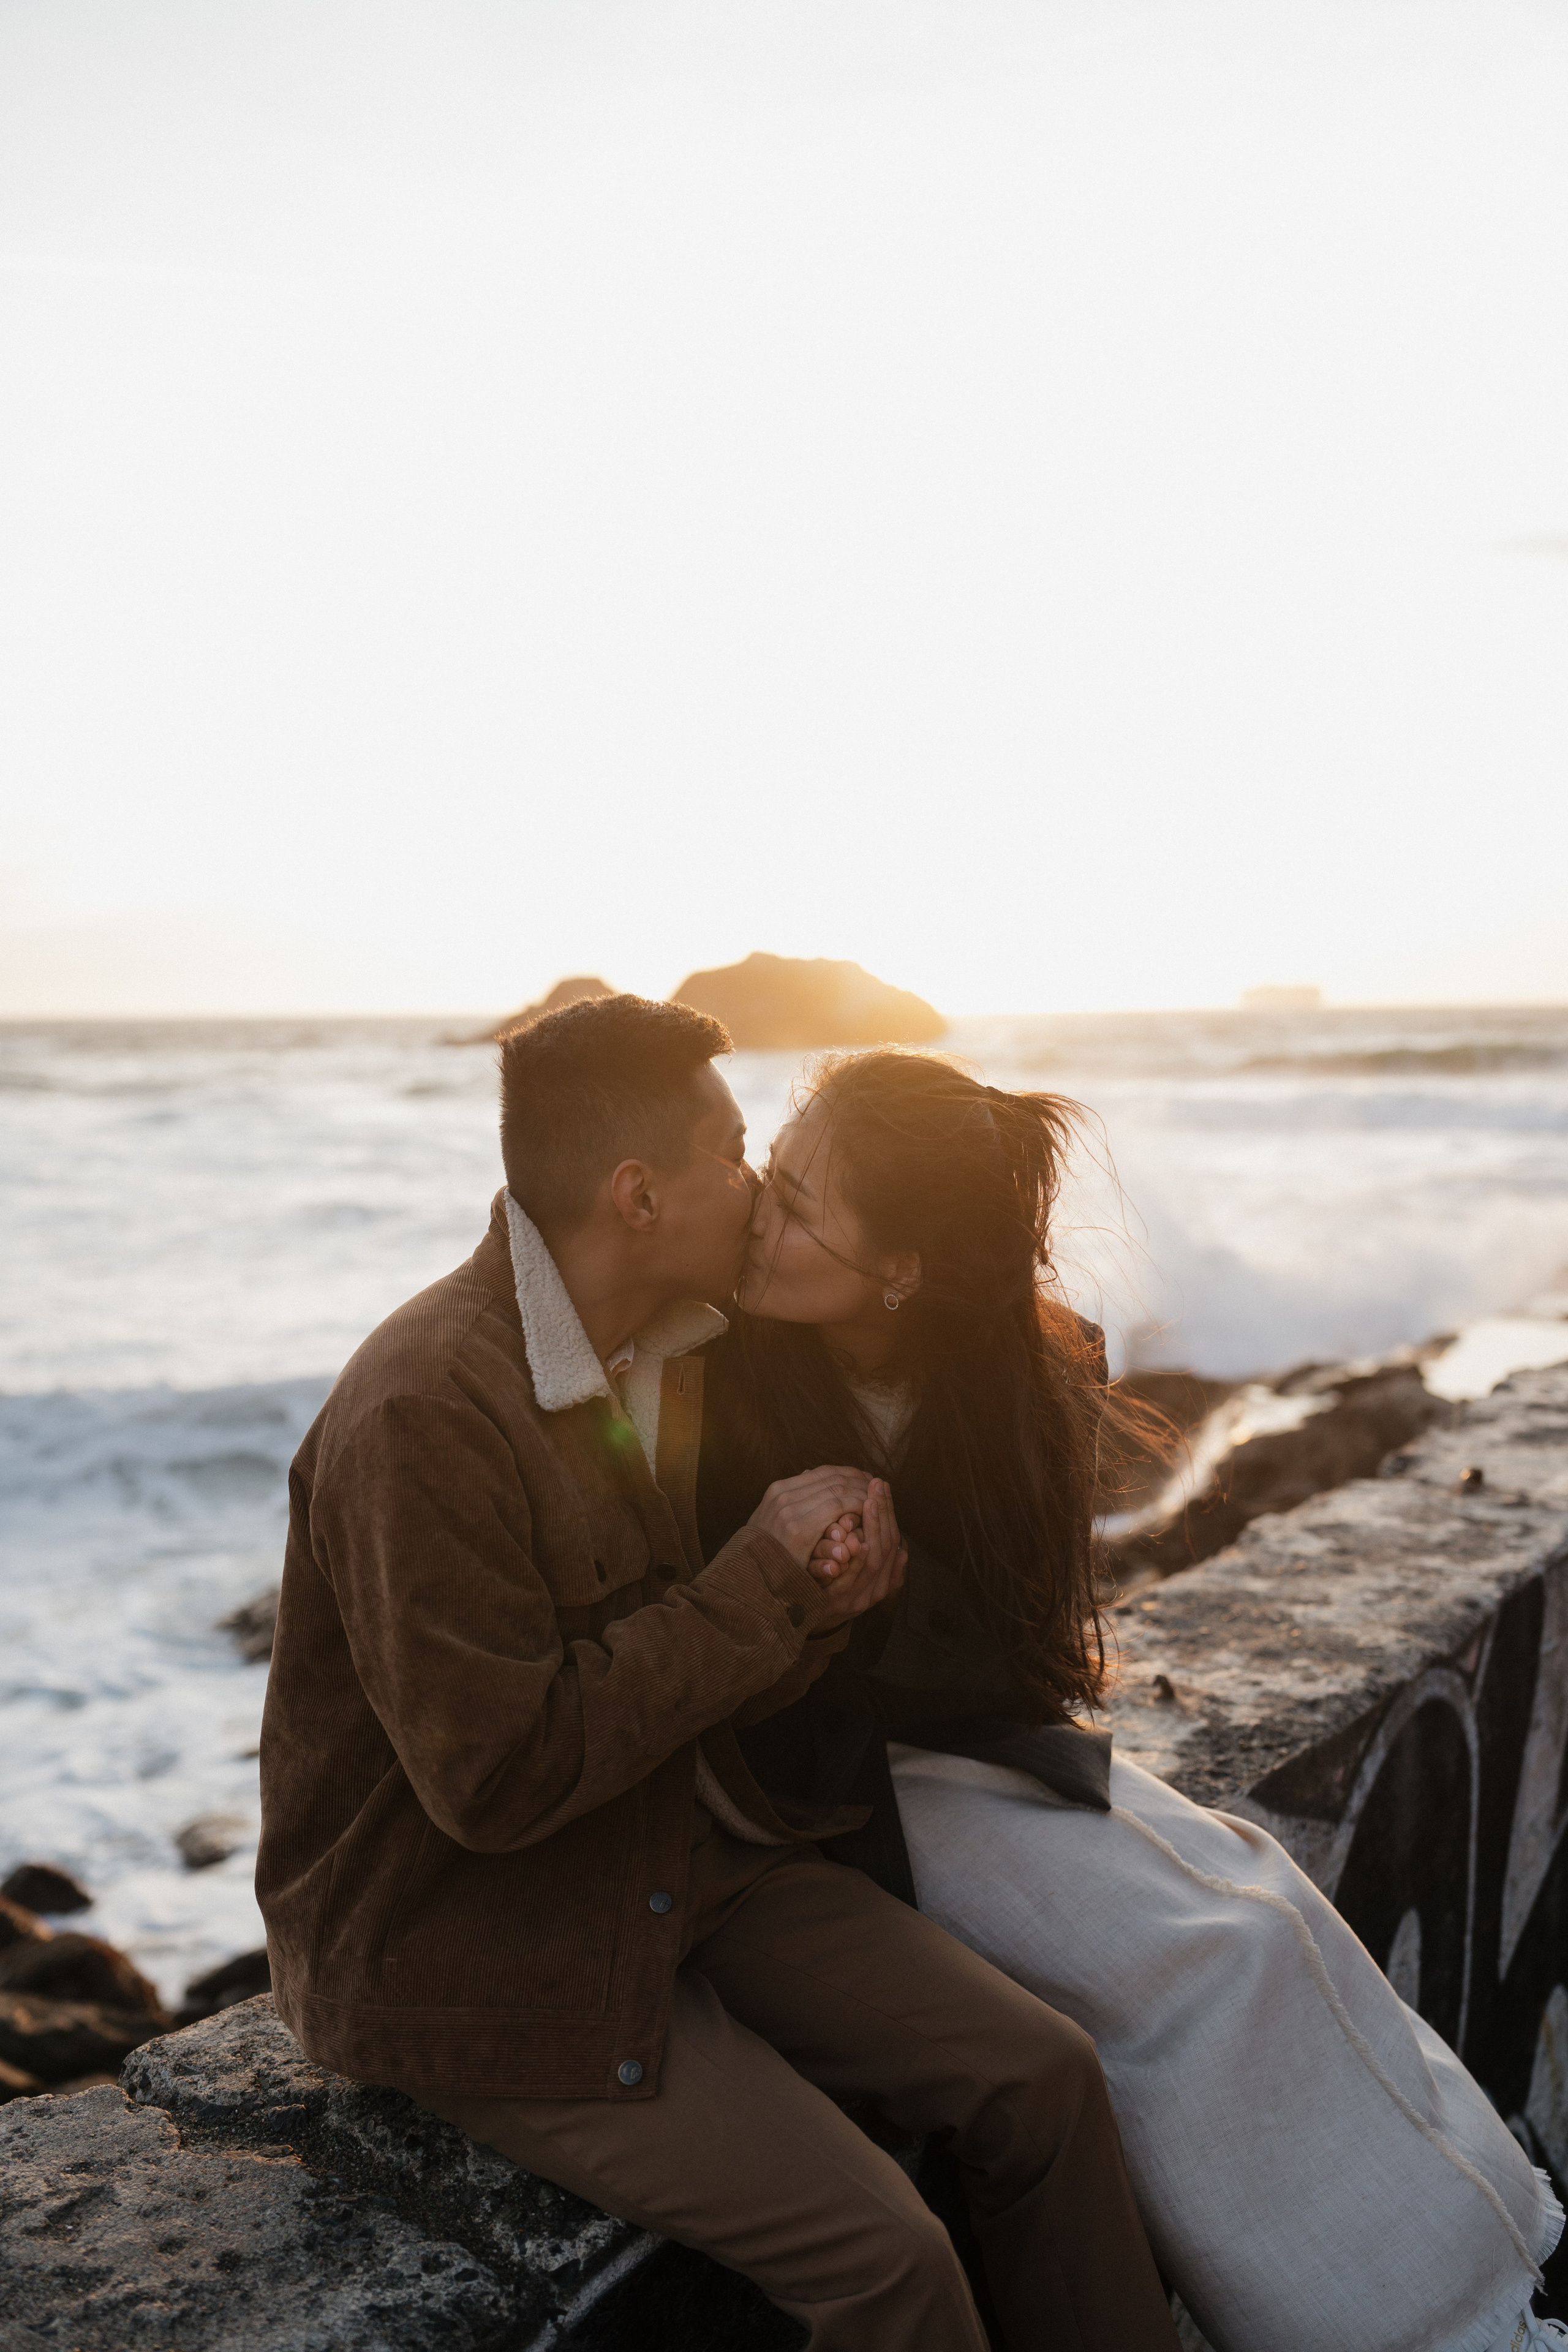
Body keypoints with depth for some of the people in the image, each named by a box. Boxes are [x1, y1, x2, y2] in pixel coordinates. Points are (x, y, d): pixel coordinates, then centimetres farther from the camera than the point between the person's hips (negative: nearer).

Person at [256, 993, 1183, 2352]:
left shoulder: (672, 1346, 1)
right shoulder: (423, 1412, -26)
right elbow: (497, 1777, -27)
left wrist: (818, 1597, -15)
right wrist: (764, 1577, -22)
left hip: (674, 1861, 8)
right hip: (460, 1951, -7)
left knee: (1041, 2075, -2)